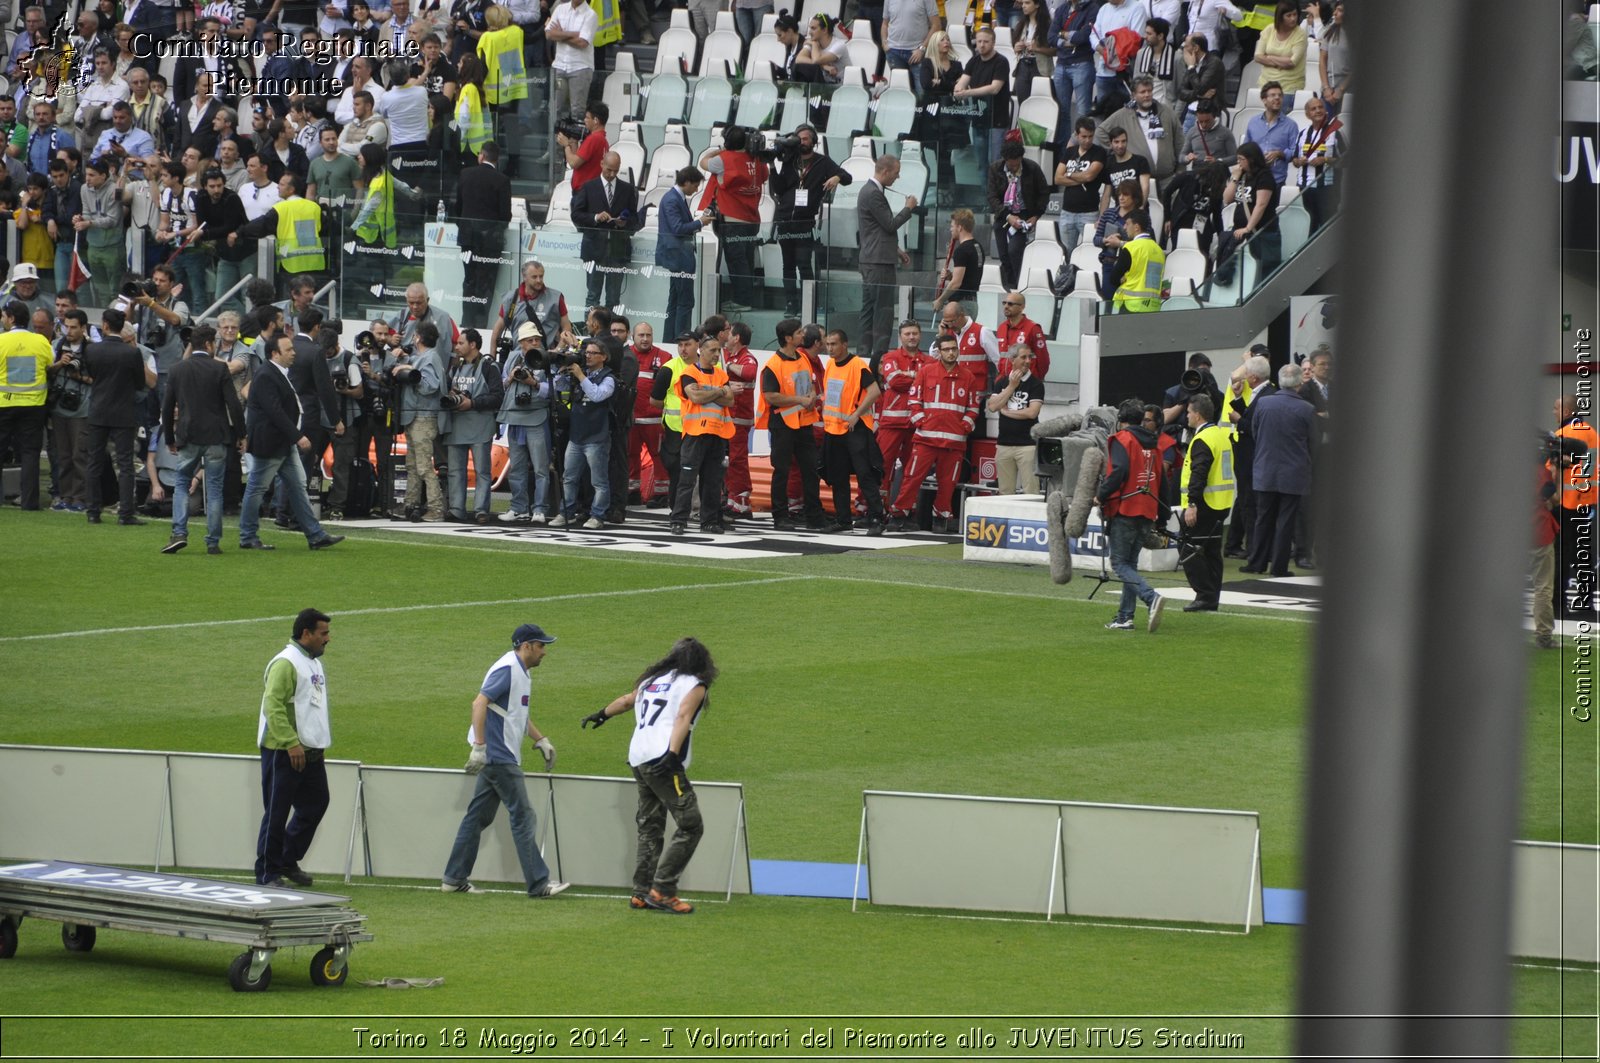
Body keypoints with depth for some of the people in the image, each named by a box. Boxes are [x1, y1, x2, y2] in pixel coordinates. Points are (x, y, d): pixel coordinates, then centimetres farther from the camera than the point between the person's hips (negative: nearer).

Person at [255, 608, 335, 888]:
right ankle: (268, 873, 6)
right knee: (276, 813, -2)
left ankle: (288, 862, 26)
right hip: (283, 752, -9)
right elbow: (272, 706, -23)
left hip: (311, 753, 9)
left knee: (315, 805, 13)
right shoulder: (285, 664, -15)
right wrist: (291, 743, -26)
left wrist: (321, 744, 19)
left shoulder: (314, 663, 15)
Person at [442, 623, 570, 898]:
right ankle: (538, 884, -7)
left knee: (479, 816, 12)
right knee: (523, 816, -8)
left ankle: (454, 878, 17)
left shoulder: (521, 671, 16)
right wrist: (479, 746, -30)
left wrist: (541, 740, 24)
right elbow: (480, 702, -24)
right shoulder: (507, 669, -15)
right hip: (499, 757, -10)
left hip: (503, 757, 10)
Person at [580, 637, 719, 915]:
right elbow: (682, 718, -15)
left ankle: (642, 892, 15)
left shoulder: (653, 680, 22)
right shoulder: (694, 686, 2)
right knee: (690, 826, -8)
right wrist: (672, 754, -26)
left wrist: (602, 715, 55)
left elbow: (627, 700, 36)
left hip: (637, 760, 8)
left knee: (650, 827, 16)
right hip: (664, 763, -8)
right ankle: (662, 890, -14)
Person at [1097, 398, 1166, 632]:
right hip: (1146, 513, 7)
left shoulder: (1122, 440, -7)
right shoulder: (1151, 444, 15)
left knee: (1120, 563, -5)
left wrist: (1101, 495, -12)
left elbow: (1119, 471, -22)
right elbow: (1160, 477, 18)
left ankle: (1151, 597, -26)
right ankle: (1125, 617, 11)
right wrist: (1158, 514, 23)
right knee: (1130, 564, 14)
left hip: (1124, 510, -7)